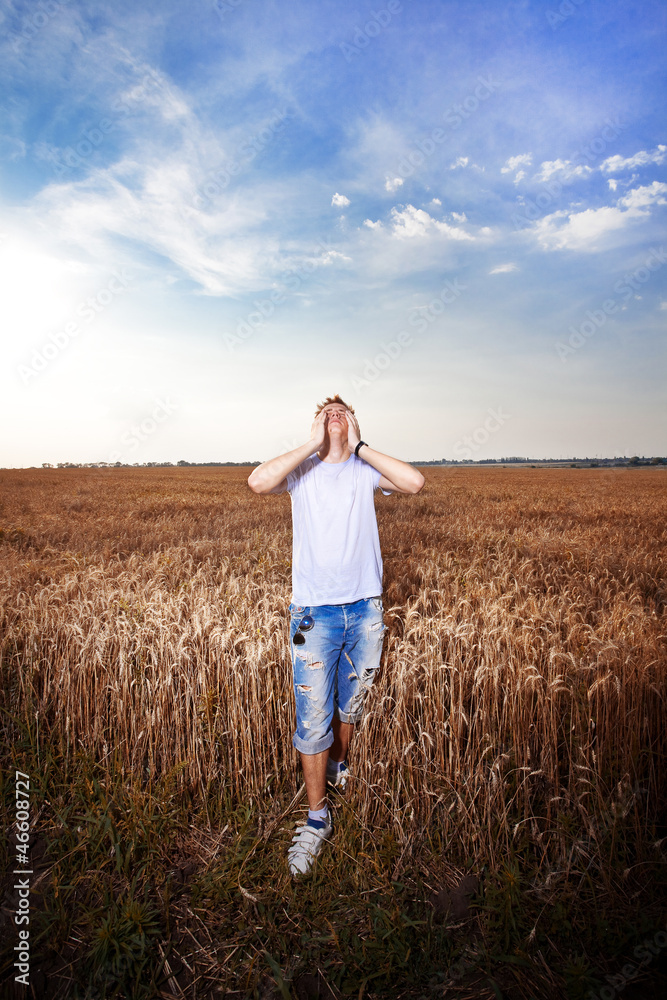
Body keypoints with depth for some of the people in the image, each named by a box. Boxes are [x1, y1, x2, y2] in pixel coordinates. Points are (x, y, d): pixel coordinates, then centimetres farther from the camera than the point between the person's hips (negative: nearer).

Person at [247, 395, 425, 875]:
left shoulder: (366, 471, 2)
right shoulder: (301, 471, -1)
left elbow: (416, 482, -16)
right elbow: (257, 481, -22)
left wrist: (359, 447, -12)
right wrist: (313, 444, -16)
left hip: (365, 608, 2)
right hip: (315, 611, -2)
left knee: (351, 703, 21)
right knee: (313, 716, 3)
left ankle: (338, 763, 50)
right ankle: (317, 818, 22)